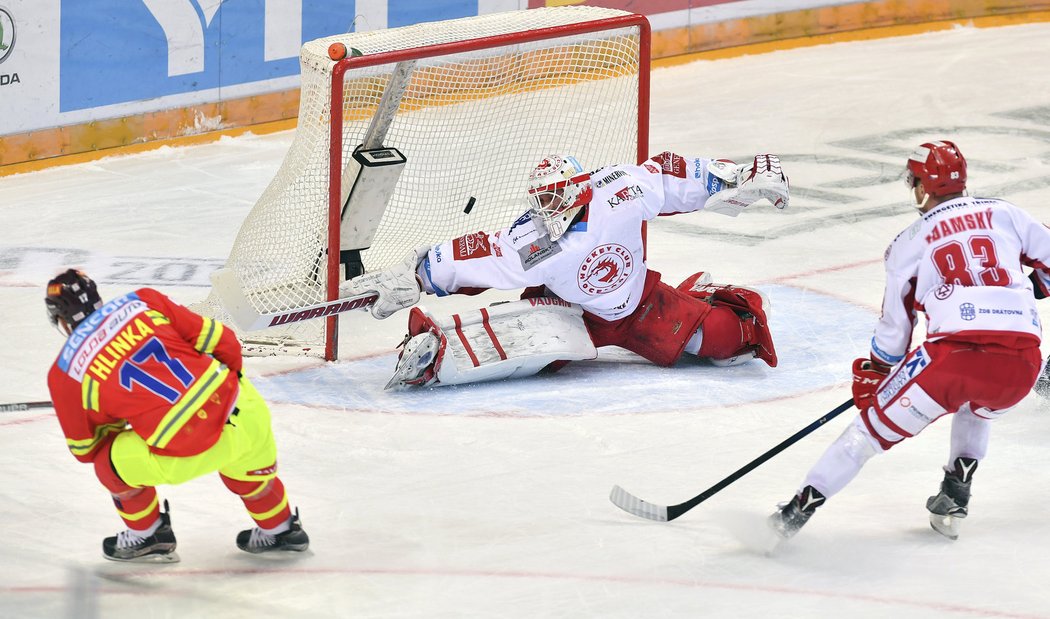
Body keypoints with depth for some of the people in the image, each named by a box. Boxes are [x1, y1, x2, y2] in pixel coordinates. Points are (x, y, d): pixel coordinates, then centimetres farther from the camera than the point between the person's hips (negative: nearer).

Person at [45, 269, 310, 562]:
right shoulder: (143, 301, 10)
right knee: (245, 458, 37)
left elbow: (85, 448, 19)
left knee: (110, 461, 22)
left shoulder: (65, 373, 7)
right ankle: (280, 529, 50)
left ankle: (147, 536, 33)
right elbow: (220, 341, 9)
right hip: (244, 413, 4)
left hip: (183, 454, -4)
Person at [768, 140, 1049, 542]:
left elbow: (895, 324, 19)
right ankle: (953, 502, 28)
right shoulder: (1004, 214, 19)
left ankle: (800, 508, 10)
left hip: (953, 352, -3)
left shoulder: (910, 242, 15)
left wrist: (874, 372, 35)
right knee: (976, 408, 38)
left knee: (874, 423, 13)